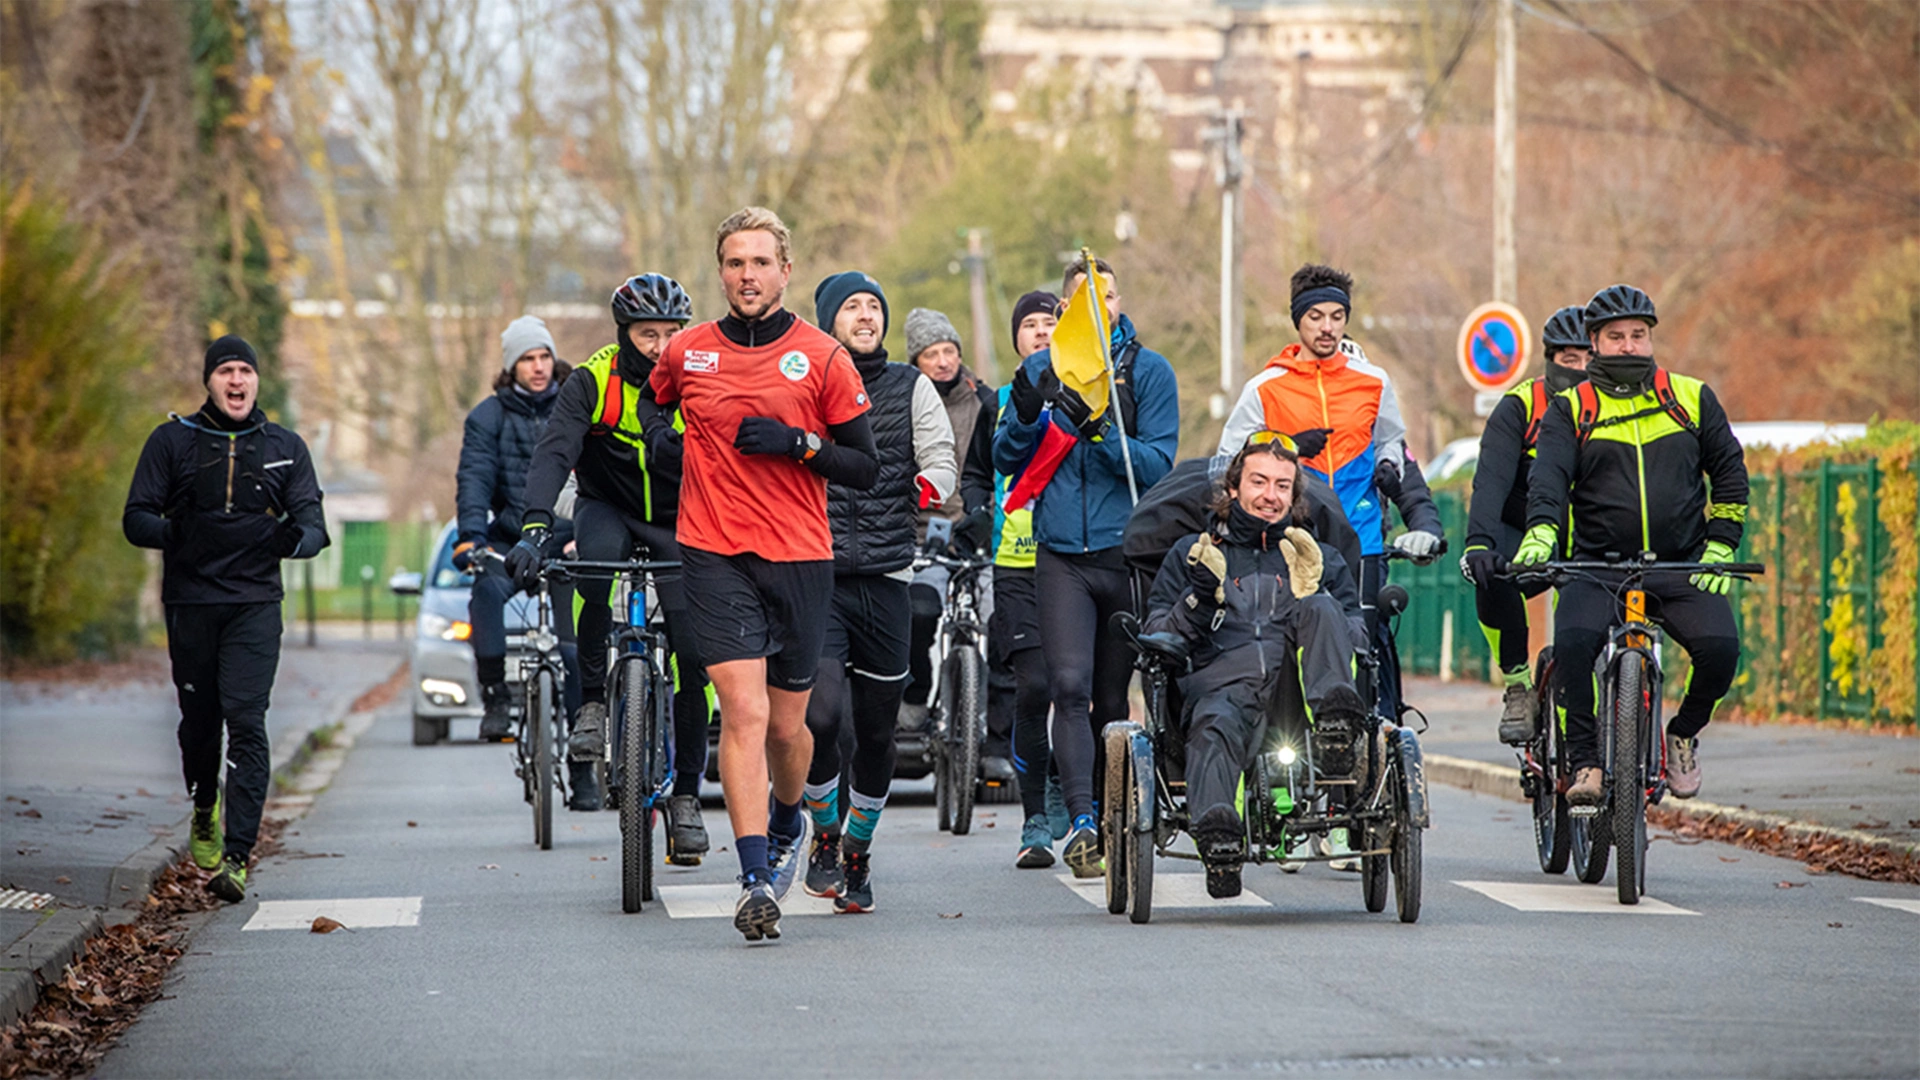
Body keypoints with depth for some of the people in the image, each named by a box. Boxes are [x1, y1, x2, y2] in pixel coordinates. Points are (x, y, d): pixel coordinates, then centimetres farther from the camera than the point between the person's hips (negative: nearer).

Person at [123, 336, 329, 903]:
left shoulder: (284, 447, 8)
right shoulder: (172, 441, 5)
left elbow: (313, 521, 3)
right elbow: (135, 518, 2)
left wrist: (296, 537, -21)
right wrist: (169, 532, -20)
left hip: (255, 604, -1)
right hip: (190, 601, 1)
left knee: (246, 720, -14)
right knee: (199, 719, 10)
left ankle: (236, 856, -18)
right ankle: (205, 811, 41)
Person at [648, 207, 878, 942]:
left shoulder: (822, 357, -1)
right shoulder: (686, 353, 4)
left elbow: (865, 469, 0)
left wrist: (797, 442, -14)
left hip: (800, 558, 0)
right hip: (717, 556, 0)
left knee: (787, 725, 10)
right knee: (744, 712, -15)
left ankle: (787, 823, 42)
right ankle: (757, 880, -18)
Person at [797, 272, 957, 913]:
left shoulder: (911, 389, 10)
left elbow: (941, 464, 4)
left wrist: (923, 490, -17)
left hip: (885, 577, 2)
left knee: (877, 731, 7)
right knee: (820, 715, -17)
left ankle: (858, 851, 26)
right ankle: (824, 836, 6)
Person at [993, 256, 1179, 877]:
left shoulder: (1148, 370, 3)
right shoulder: (1041, 370, 10)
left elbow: (1158, 464, -6)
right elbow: (1005, 460, 12)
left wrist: (1100, 432, -21)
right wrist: (1026, 418, -9)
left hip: (1126, 552, 0)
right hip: (1061, 553, 0)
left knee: (1113, 697, 8)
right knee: (1071, 687, -15)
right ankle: (1081, 823, -20)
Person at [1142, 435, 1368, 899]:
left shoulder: (1321, 559, 32)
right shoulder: (1192, 554, 29)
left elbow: (1358, 637, 19)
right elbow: (1155, 636, 19)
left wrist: (1316, 595, 1)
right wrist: (1199, 599, 0)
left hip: (1300, 674, 2)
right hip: (1223, 676, -2)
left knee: (1318, 608, -27)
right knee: (1213, 726, -38)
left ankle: (1335, 720, -48)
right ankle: (1217, 834, -63)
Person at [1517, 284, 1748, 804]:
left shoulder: (1691, 397, 11)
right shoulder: (1571, 409, 6)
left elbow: (1730, 474, 15)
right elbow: (1549, 474, -9)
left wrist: (1719, 549, 3)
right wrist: (1540, 531, -30)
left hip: (1681, 566, 1)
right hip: (1597, 564, -1)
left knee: (1719, 647, -24)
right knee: (1573, 642, -31)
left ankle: (1684, 733, 7)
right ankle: (1585, 761, -15)